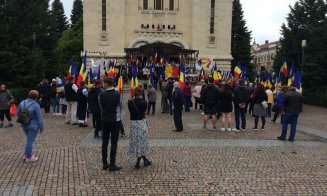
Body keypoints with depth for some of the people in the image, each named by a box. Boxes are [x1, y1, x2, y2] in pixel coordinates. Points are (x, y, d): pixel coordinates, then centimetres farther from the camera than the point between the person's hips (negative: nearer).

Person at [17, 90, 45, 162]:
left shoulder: (22, 103, -1)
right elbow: (39, 118, -16)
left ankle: (26, 154, 29)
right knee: (30, 141, 3)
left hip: (24, 125, 7)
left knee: (29, 140, 23)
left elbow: (18, 113, 11)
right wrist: (42, 127, -6)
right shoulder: (36, 105, -22)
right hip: (33, 126, -7)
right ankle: (28, 157, 15)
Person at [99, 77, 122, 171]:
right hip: (115, 120, -2)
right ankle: (112, 165, 4)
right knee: (114, 143, 2)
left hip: (105, 120, 2)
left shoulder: (101, 95, -7)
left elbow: (101, 107, 1)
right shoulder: (118, 95, -9)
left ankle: (105, 164, 19)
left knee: (105, 143, 12)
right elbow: (120, 107, 1)